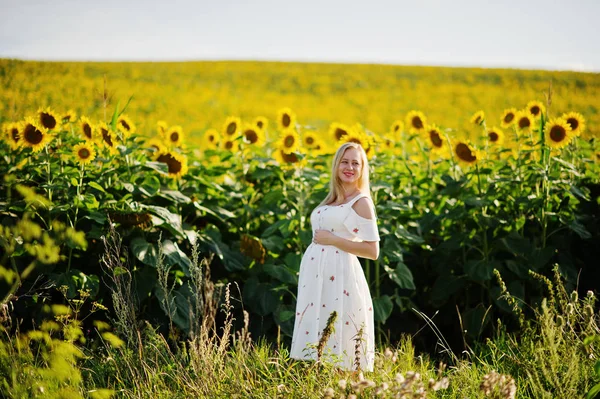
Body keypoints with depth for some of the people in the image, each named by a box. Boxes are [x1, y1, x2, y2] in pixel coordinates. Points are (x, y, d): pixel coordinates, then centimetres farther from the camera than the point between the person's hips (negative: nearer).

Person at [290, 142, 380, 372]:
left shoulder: (362, 202, -5)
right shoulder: (331, 200, 17)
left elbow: (372, 251, -11)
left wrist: (332, 239, -14)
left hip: (339, 275, -7)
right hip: (315, 276, 7)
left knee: (338, 347, -6)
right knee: (317, 337, 8)